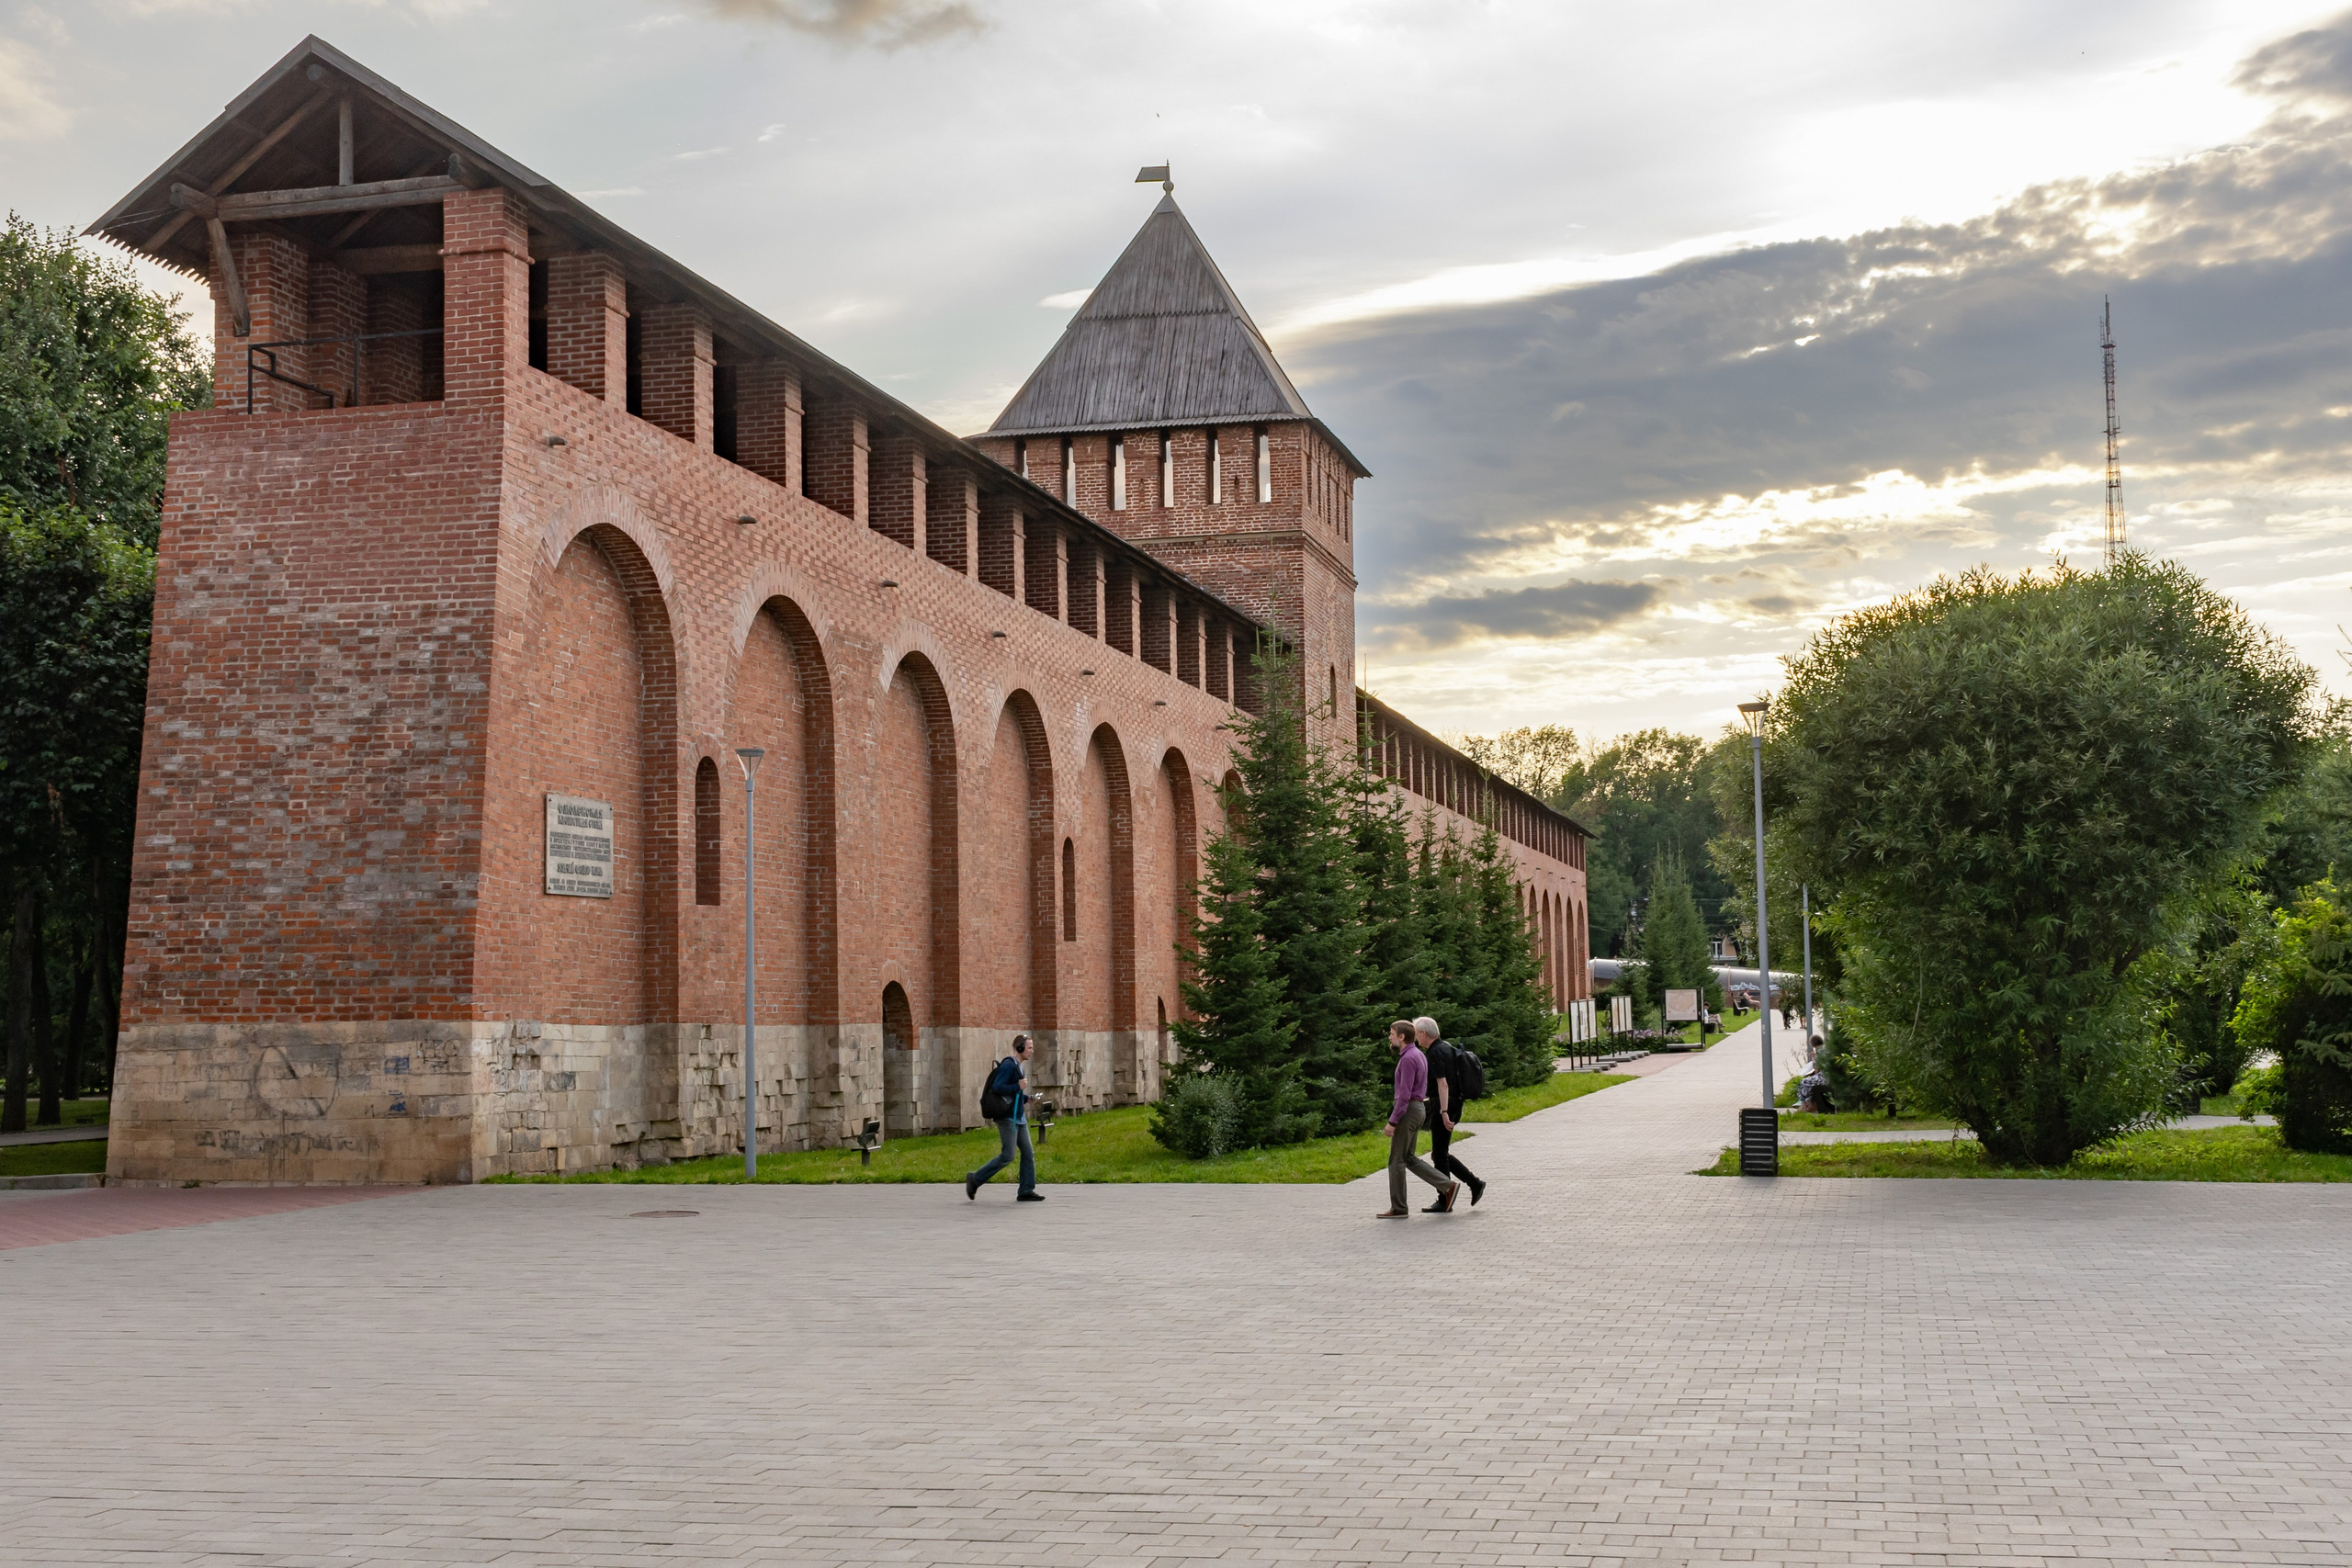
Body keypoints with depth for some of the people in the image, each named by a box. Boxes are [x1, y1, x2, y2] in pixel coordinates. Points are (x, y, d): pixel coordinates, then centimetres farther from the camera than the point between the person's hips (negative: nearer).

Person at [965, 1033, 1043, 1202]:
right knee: (1007, 1157, -10)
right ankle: (975, 1179, 2)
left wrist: (1027, 1098, 11)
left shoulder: (1019, 1067, 16)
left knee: (1028, 1154, 2)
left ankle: (1027, 1191, 3)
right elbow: (997, 1088, -23)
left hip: (1019, 1118, 10)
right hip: (1007, 1118, -10)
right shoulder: (1008, 1066, -14)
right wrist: (1018, 1086, -20)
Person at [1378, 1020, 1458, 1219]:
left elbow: (1404, 1094, -22)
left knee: (1396, 1159, -1)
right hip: (1418, 1108, 10)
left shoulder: (1408, 1059, -18)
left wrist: (1392, 1122, -21)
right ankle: (1447, 1186, 9)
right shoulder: (1419, 1056, 15)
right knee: (1409, 1158, 14)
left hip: (1407, 1111, -10)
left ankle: (1398, 1208, 4)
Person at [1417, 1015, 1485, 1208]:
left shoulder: (1435, 1053, -16)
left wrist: (1444, 1112, -26)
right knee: (1440, 1154, 15)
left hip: (1442, 1108, -10)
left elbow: (1443, 1084, -23)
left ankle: (1444, 1202, 4)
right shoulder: (1446, 1046, 13)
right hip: (1453, 1105, 10)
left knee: (1439, 1154, -2)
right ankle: (1475, 1184, 13)